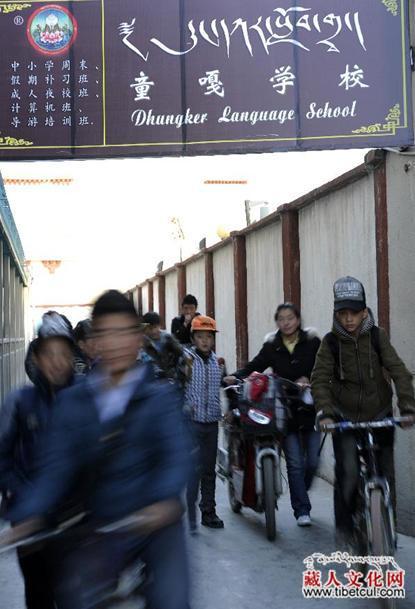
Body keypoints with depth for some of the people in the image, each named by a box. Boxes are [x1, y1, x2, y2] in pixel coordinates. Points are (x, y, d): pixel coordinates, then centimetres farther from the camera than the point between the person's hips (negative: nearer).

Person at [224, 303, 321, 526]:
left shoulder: (312, 343, 3)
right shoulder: (272, 346, 5)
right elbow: (255, 365, 0)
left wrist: (308, 379, -20)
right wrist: (236, 377, -17)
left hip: (309, 409, 0)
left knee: (312, 462, 4)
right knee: (295, 463, -3)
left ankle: (300, 497, 32)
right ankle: (302, 510, 7)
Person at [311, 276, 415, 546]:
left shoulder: (377, 336, -6)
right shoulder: (331, 341, -6)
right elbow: (320, 380, -11)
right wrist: (325, 413, -26)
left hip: (379, 416, 1)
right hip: (345, 418, -1)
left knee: (385, 476, 5)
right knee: (348, 474, -16)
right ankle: (344, 526, 6)